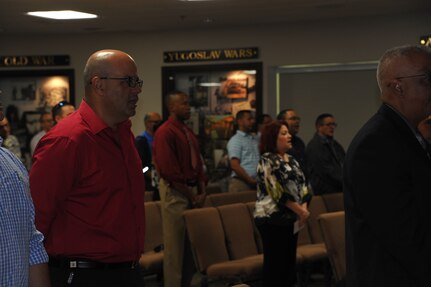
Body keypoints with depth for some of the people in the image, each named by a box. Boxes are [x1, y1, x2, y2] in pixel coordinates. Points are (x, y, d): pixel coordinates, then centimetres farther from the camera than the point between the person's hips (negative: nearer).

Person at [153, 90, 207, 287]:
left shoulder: (188, 133, 15)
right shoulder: (165, 133, -12)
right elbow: (169, 171, -18)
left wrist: (201, 191, 2)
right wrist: (191, 196, -14)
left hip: (192, 190, 8)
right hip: (174, 192, -8)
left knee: (191, 241, 12)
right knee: (175, 243, -2)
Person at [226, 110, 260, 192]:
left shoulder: (255, 139, 16)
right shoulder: (235, 140, -4)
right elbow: (235, 166, -11)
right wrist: (251, 180, -10)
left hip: (256, 182, 6)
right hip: (241, 183, -6)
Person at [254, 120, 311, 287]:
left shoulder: (291, 160, 15)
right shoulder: (267, 160, -11)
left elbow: (303, 185, 11)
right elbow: (278, 192, -18)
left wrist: (304, 207, -7)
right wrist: (300, 211, -15)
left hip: (290, 218, 8)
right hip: (272, 219, -8)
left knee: (289, 261, 11)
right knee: (274, 264, -4)